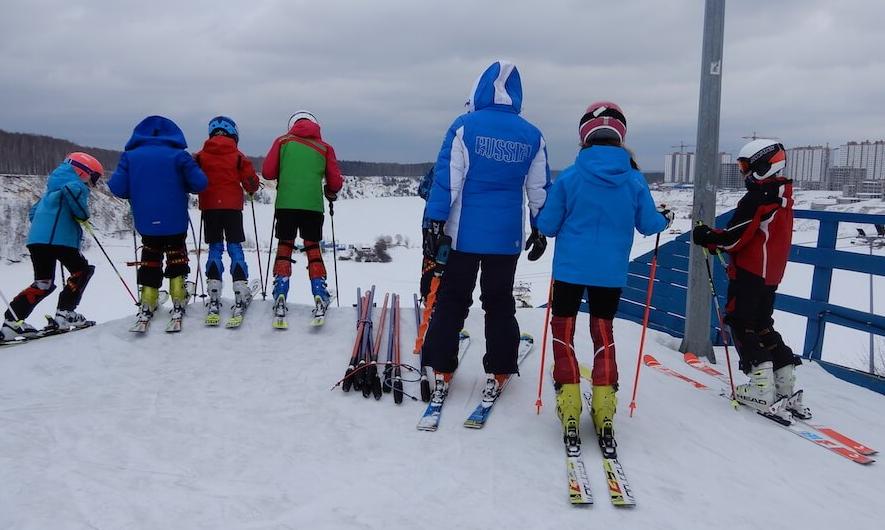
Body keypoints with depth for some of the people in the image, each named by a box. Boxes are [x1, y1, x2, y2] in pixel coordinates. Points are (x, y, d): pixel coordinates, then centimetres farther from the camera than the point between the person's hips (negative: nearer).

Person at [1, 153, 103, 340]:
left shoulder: (52, 190, 31)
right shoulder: (77, 184, 1)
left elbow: (33, 212, 34)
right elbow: (72, 190, -25)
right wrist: (83, 214, -13)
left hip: (37, 238, 9)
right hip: (58, 238, -9)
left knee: (43, 284, 10)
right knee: (82, 271, 7)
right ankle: (65, 313, 1)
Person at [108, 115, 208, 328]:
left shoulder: (130, 156, 0)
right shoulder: (178, 155, -5)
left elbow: (118, 188, -7)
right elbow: (200, 183, -11)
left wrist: (137, 191, 13)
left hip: (146, 223, 2)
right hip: (175, 221, -1)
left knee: (150, 258, 16)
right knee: (176, 256, 15)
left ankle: (147, 305, 12)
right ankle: (178, 303, 13)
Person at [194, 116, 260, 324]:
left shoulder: (201, 156, 2)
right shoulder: (238, 156, -2)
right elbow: (251, 182, -3)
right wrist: (251, 190, 19)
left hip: (209, 207, 2)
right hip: (233, 207, -1)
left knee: (215, 249, 8)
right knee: (235, 248, 3)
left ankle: (214, 297, 1)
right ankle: (241, 294, -3)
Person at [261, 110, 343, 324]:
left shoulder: (283, 141, 10)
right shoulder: (324, 148, 11)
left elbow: (267, 172, 4)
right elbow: (335, 182, 8)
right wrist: (330, 193, 29)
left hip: (285, 203, 0)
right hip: (313, 205, 0)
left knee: (284, 246, 12)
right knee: (313, 247, 11)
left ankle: (280, 298, 5)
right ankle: (319, 296, 4)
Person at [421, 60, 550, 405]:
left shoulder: (465, 126, -7)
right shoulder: (533, 136, 3)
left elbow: (446, 178, -11)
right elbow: (539, 190, 8)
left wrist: (434, 222, -8)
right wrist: (540, 231, 17)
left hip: (463, 234, -2)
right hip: (507, 237, 2)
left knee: (451, 301, 9)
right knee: (500, 303, 14)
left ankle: (442, 373, 12)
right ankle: (498, 374, 19)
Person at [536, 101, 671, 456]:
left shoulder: (569, 177, -10)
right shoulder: (634, 179, -4)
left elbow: (547, 225, -4)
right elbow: (648, 225, 5)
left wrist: (543, 221, 19)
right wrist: (666, 219, 27)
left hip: (570, 268, -2)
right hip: (611, 272, 2)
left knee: (563, 332, 11)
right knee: (604, 333, 15)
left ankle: (569, 413, 7)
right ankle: (604, 415, 14)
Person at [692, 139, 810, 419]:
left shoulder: (756, 198, -17)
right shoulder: (783, 196, 12)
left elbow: (734, 238, -19)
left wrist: (706, 237, -3)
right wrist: (718, 241, 11)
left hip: (749, 272, -9)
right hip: (771, 275, 9)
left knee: (741, 325, 0)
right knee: (762, 326, 17)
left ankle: (762, 390, -2)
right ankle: (787, 388, 17)